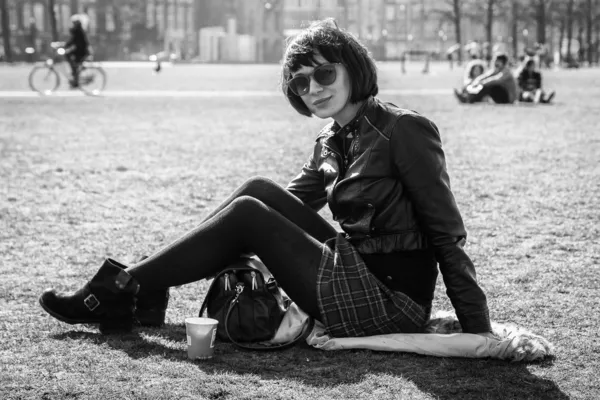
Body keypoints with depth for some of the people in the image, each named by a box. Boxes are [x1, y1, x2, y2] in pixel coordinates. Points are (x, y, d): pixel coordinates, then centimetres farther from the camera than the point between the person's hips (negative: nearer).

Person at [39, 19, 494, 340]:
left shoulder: (406, 130, -13)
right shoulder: (331, 142, 11)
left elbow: (448, 233, -15)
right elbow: (289, 204, 18)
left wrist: (480, 330, -19)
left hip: (394, 303, -8)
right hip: (360, 275, 8)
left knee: (249, 215, -11)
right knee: (261, 191, -2)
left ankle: (120, 293, -3)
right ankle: (143, 284, -1)